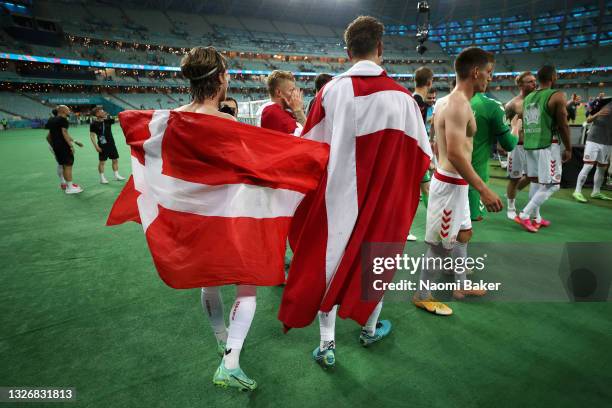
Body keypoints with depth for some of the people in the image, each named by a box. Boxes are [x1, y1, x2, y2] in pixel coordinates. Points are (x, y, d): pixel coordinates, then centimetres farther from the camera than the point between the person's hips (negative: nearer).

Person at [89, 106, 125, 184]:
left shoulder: (108, 120, 4)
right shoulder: (94, 124, -9)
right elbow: (92, 135, -9)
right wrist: (96, 146, -14)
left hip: (111, 143, 5)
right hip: (102, 145, -5)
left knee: (115, 159, 10)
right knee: (102, 161, 2)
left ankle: (116, 175, 22)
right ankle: (102, 178, 11)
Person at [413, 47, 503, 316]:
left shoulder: (450, 102, 12)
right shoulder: (459, 104, -20)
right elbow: (455, 154, -28)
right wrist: (484, 190, -25)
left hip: (453, 181, 10)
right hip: (451, 184, -10)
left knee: (463, 234, 22)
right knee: (441, 244, 1)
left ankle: (460, 286, 38)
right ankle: (422, 296, 17)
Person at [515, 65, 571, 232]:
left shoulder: (528, 98, 11)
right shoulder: (557, 96, -9)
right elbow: (563, 125, -9)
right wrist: (568, 148, 0)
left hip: (529, 145, 7)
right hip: (548, 145, -7)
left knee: (536, 181, 14)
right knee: (551, 185, 1)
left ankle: (536, 218, 20)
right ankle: (524, 215, -7)